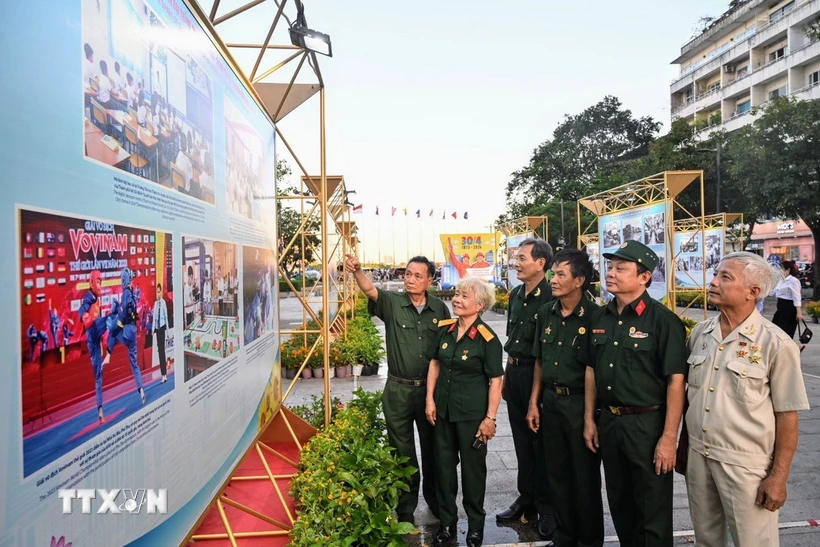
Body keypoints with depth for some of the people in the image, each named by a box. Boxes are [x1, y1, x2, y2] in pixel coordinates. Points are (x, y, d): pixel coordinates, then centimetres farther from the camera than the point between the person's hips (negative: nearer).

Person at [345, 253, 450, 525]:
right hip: (398, 390, -1)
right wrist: (357, 271, -47)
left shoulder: (440, 308, -1)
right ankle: (406, 504, 32)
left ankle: (433, 496, 40)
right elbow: (370, 289, -27)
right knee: (402, 449, 12)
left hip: (430, 388, 2)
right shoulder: (392, 302, -7)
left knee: (432, 446, 17)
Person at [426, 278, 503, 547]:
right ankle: (447, 522, 34)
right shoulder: (445, 329, -1)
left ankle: (476, 524, 33)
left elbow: (495, 381, -13)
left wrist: (490, 418, -14)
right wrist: (430, 400, 4)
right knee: (444, 464, 15)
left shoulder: (487, 338, -16)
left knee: (473, 467, 11)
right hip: (443, 409, 5)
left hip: (472, 413, -5)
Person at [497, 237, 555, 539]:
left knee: (541, 441, 6)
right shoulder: (515, 295, 10)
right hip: (514, 372, 8)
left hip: (539, 374, -8)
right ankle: (526, 498, 33)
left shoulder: (551, 297, -16)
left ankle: (547, 506, 23)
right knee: (521, 439, 17)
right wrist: (507, 373, 16)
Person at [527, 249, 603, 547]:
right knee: (557, 474, 18)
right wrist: (534, 402, 8)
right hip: (550, 401, 6)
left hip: (580, 403, -5)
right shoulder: (545, 313, 4)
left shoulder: (594, 316, -14)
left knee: (585, 477, 10)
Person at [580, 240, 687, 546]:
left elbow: (675, 381, -15)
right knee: (619, 503, 21)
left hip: (647, 424, -5)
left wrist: (669, 437, -17)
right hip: (608, 421, 6)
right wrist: (589, 420, 10)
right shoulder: (599, 318, 5)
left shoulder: (663, 320, -13)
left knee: (653, 511, 10)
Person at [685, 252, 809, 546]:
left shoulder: (776, 343, -13)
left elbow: (787, 415, -10)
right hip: (697, 456, 5)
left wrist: (778, 476, -10)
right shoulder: (700, 333, 2)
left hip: (745, 464, -4)